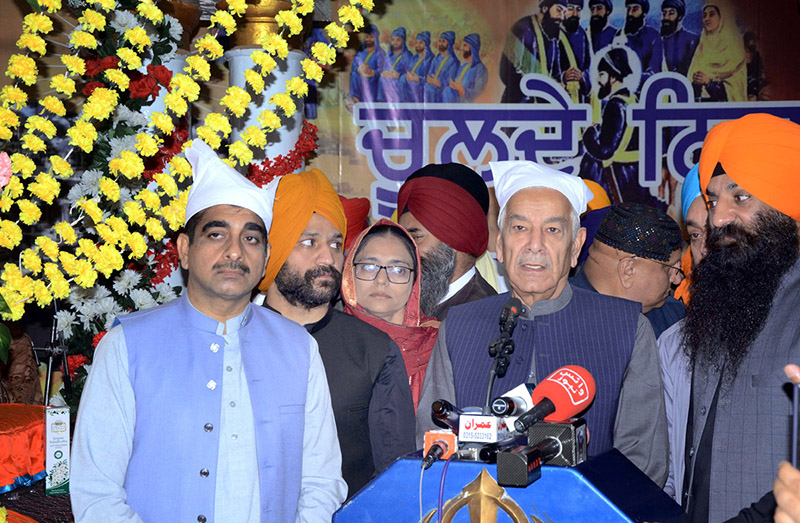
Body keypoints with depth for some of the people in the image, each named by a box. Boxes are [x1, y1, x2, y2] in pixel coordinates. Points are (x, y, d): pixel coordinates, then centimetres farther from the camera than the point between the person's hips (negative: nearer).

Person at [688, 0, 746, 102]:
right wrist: (694, 80, -6)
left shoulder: (733, 44, 2)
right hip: (699, 100, 4)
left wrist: (710, 80, -13)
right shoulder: (703, 45, 16)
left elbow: (735, 80, -5)